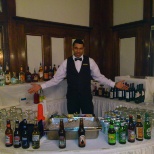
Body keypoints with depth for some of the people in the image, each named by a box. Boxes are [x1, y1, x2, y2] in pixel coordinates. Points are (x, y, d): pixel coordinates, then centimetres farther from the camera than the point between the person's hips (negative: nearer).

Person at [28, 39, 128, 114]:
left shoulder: (90, 61, -1)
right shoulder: (66, 62, -1)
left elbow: (99, 76, 1)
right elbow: (57, 78, -2)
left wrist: (114, 84, -9)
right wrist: (41, 86, -11)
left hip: (86, 97, 0)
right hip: (72, 97, 0)